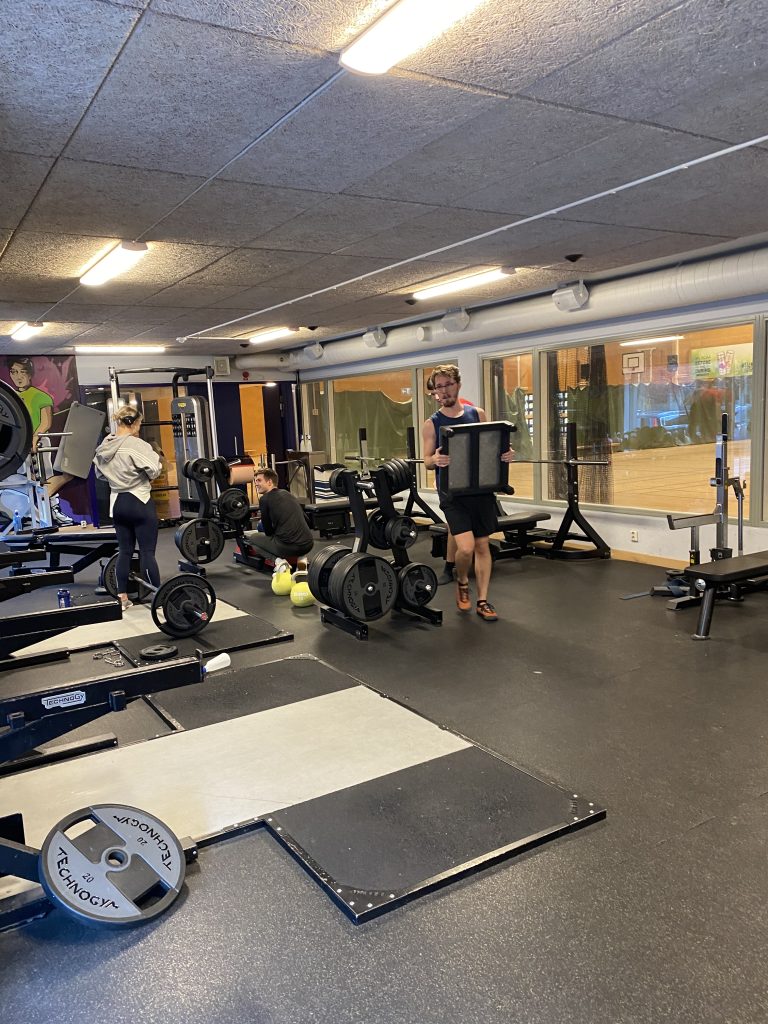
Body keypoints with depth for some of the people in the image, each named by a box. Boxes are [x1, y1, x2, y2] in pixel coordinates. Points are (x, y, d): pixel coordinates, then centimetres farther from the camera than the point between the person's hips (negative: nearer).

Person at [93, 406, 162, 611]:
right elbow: (154, 470, -20)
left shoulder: (104, 446, 7)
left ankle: (122, 598, 17)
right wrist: (158, 461, 0)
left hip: (117, 503, 7)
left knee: (124, 551, 13)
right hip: (139, 502, -7)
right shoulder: (136, 445, -16)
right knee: (147, 552, -3)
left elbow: (100, 473, 16)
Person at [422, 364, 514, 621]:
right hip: (452, 492, -3)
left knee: (482, 545, 8)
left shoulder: (478, 414, 5)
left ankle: (482, 600, 21)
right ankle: (461, 582, 17)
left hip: (481, 489, 3)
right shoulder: (432, 424, -2)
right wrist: (435, 460, -26)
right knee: (466, 547, -15)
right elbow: (427, 461, -2)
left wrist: (505, 454, -10)